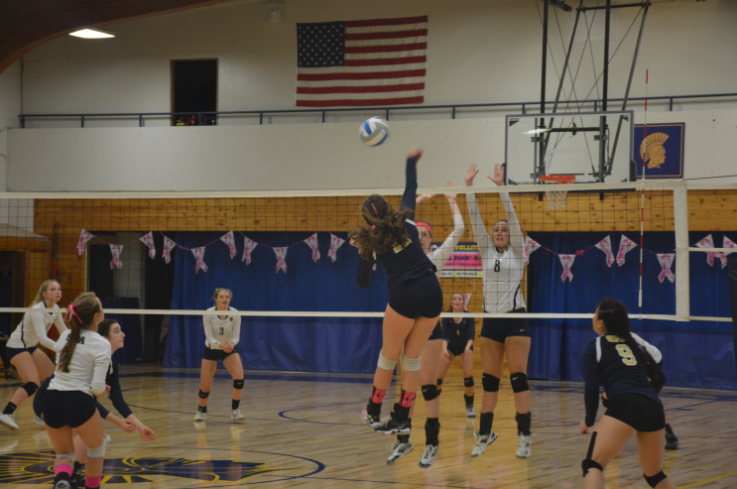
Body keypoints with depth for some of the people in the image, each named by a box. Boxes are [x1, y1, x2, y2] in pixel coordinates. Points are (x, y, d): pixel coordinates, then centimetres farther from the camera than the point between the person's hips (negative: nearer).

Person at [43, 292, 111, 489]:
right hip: (79, 402, -4)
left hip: (52, 401, 4)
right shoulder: (102, 344, -7)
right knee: (97, 447, 26)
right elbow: (98, 386, -13)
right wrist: (103, 392, 10)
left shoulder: (65, 336, 10)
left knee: (65, 454, 19)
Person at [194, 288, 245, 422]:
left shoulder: (235, 314, -18)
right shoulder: (208, 314, -22)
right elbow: (209, 337, -23)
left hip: (229, 348, 1)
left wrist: (232, 344, -39)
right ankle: (201, 410, 26)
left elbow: (236, 336, -16)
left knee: (239, 377, -23)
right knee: (205, 387, -5)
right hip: (211, 349, -1)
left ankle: (235, 411, -7)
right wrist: (220, 345, -42)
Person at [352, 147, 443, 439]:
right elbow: (411, 189, 25)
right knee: (412, 358, 10)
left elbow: (363, 283, 11)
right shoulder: (406, 222, 10)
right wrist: (411, 160, 40)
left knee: (388, 356, 14)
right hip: (432, 292, 3)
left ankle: (373, 412, 25)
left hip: (404, 296, -3)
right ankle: (402, 420, 11)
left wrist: (361, 253, 21)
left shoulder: (370, 243, 4)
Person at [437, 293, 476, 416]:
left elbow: (471, 334, -30)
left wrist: (468, 347, -50)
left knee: (468, 375, -18)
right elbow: (444, 335, -29)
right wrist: (444, 349, -47)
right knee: (439, 376, -10)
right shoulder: (447, 317, -21)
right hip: (450, 347, 1)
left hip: (465, 347, -1)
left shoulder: (469, 317, -21)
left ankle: (469, 406, -4)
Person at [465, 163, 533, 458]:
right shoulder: (486, 252, 11)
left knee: (518, 378, -8)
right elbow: (475, 219, 4)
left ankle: (524, 436, -8)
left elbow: (512, 216, -9)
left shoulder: (517, 252, 2)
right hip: (490, 321, 4)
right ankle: (484, 434, 10)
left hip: (515, 320, -4)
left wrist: (501, 187, -17)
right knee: (489, 380, 6)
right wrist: (468, 186, -4)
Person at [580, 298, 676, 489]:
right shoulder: (633, 345, 26)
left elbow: (591, 389, 0)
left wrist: (589, 420, 13)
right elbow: (659, 379, 28)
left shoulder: (594, 348, 10)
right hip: (654, 407, 6)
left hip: (625, 407, -6)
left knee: (592, 465, -8)